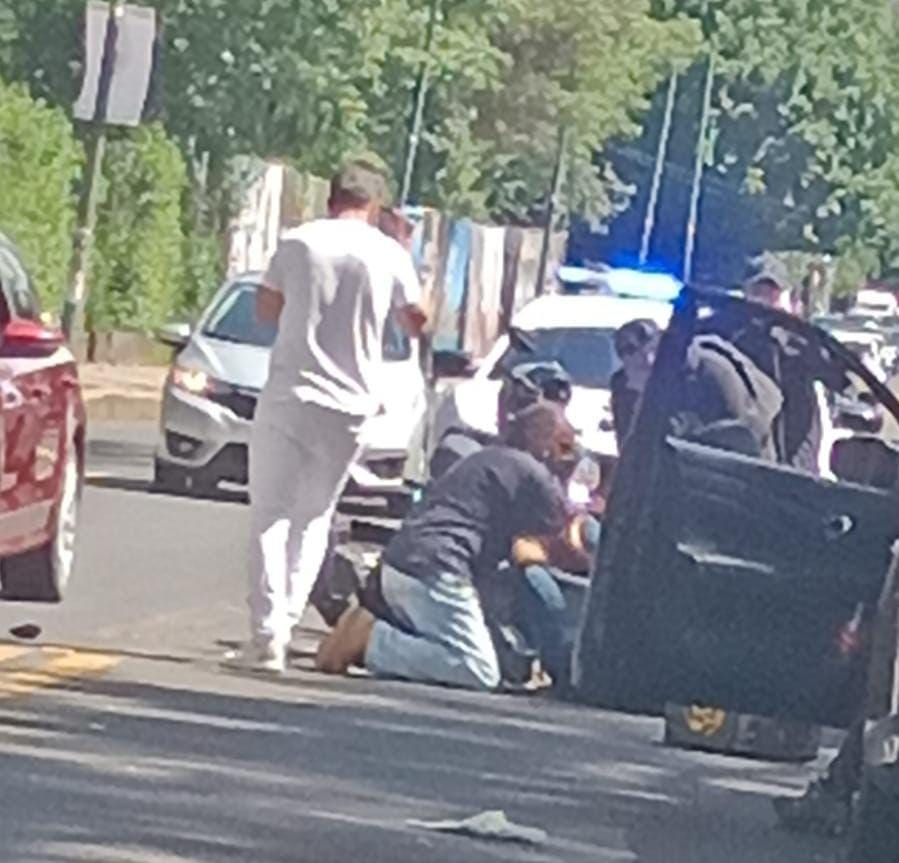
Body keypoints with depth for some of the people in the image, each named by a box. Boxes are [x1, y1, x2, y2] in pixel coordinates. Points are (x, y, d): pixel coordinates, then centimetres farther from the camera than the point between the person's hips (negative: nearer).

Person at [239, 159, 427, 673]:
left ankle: (267, 633, -11)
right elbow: (417, 322, 14)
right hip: (349, 406, 1)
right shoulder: (389, 255, -1)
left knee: (270, 516, 2)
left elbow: (266, 310, 9)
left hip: (288, 396, -1)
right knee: (314, 519, 14)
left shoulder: (298, 243, -1)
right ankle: (287, 622, 4)